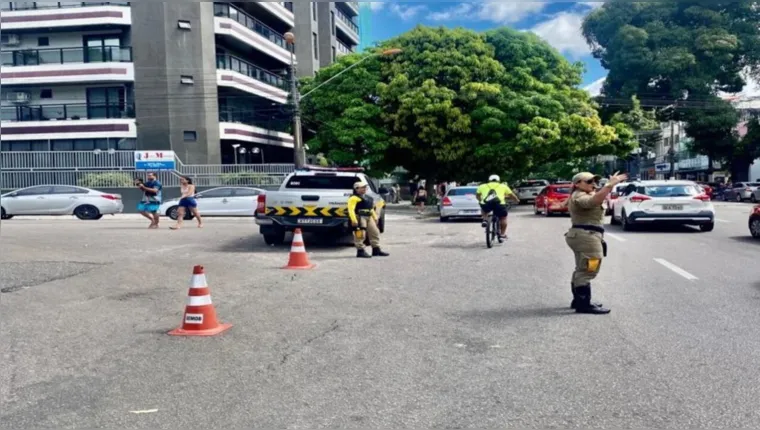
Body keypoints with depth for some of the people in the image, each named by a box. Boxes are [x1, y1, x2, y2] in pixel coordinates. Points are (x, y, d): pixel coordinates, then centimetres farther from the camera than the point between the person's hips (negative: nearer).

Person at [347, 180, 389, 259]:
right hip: (359, 218, -9)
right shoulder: (354, 198, -8)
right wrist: (354, 220, -25)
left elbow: (371, 209, 28)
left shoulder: (368, 198, 21)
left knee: (375, 232, 10)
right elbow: (351, 209, -16)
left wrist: (375, 218, 22)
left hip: (369, 217, 9)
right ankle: (360, 251, -3)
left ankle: (376, 250, 18)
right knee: (360, 235, -9)